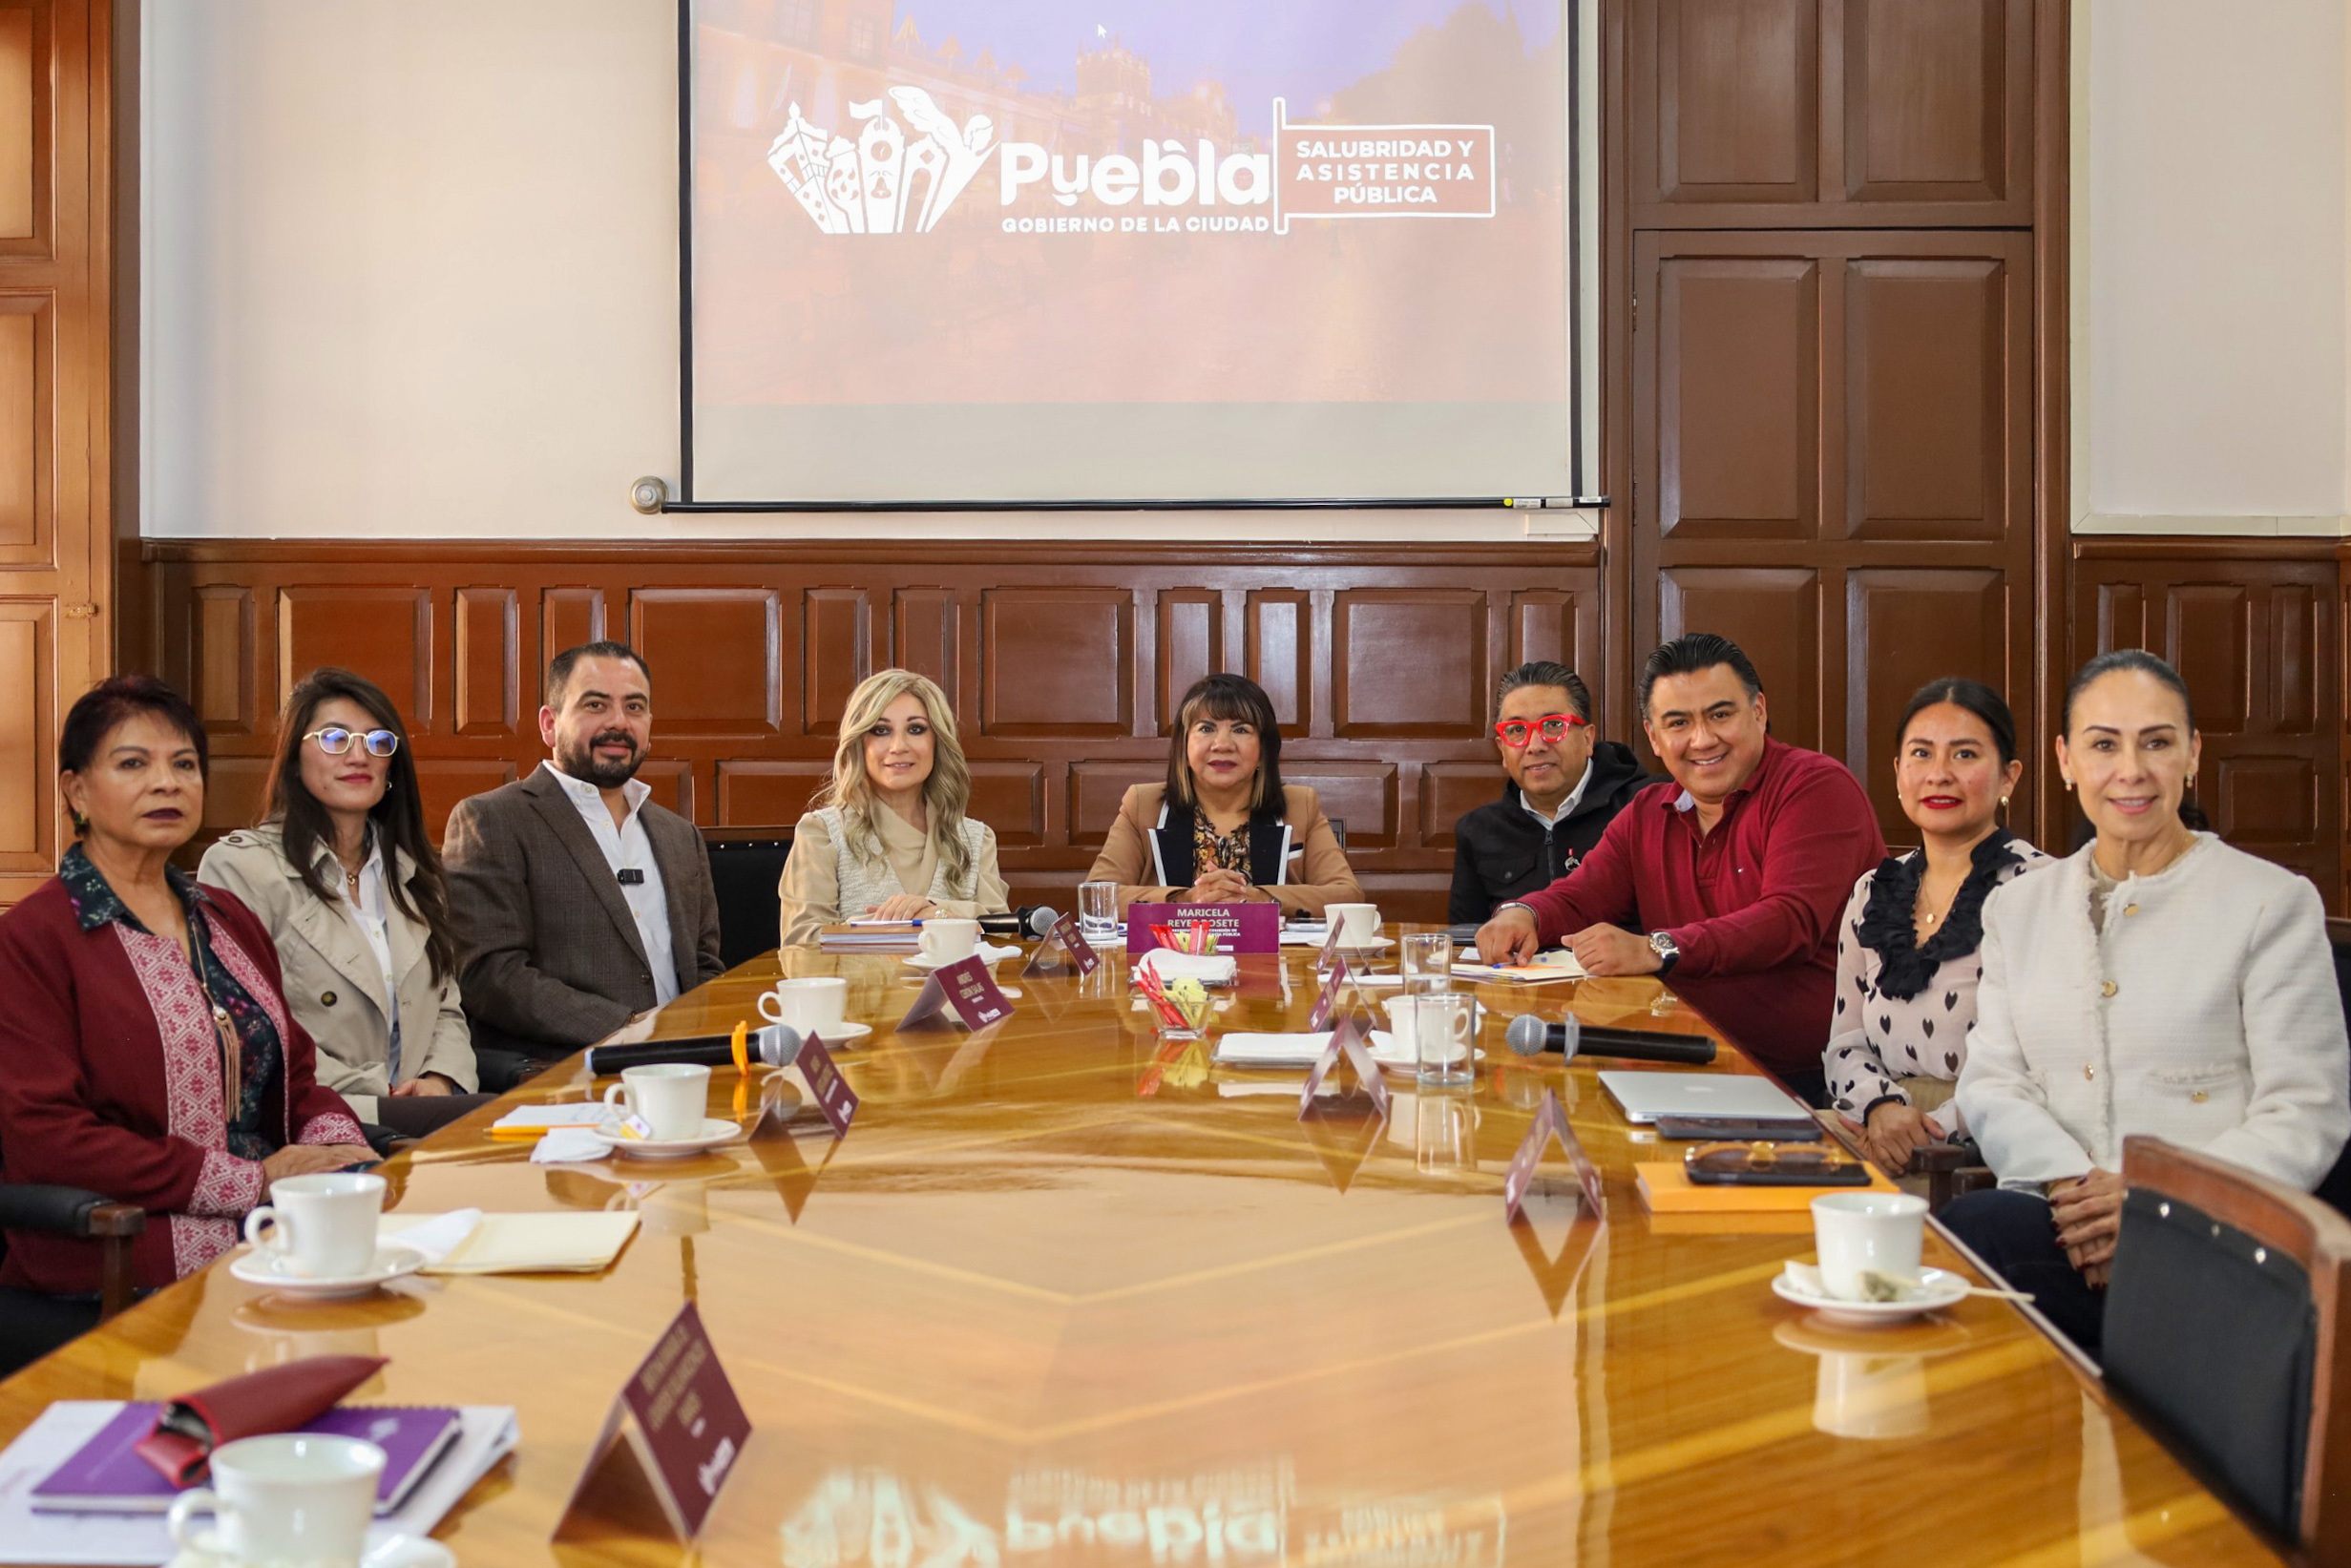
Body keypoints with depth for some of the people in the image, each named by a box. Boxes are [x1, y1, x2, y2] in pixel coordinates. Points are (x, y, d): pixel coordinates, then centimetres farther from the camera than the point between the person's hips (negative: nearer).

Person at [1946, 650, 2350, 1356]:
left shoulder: (2272, 904, 5)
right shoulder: (2018, 908, 18)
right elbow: (1989, 1081, 9)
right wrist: (2069, 1185, -12)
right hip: (2050, 1220, 4)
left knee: (1974, 1232, -33)